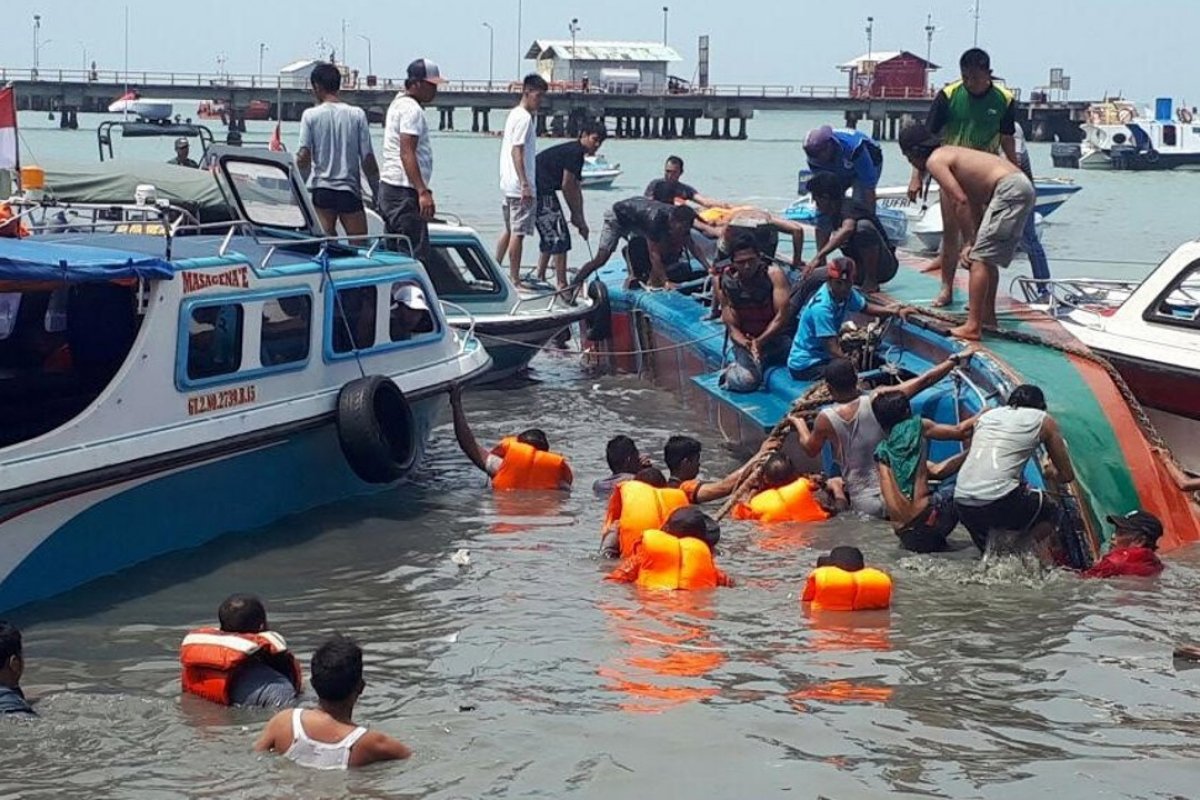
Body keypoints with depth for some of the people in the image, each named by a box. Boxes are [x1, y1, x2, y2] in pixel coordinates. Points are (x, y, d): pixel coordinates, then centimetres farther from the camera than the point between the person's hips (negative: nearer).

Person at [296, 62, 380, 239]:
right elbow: (368, 159, -1)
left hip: (321, 190, 0)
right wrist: (377, 192, 9)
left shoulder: (310, 115, -2)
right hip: (350, 191, 0)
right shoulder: (357, 115, 0)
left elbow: (304, 157, -8)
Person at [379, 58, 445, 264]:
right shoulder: (412, 110, -13)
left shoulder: (398, 103, 19)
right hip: (405, 191, -11)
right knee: (416, 255, -13)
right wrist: (423, 192, -27)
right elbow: (407, 154, -22)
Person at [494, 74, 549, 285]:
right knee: (518, 232, -7)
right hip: (520, 186, -10)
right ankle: (514, 279, -5)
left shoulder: (515, 114, 18)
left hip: (509, 184, 10)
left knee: (509, 230, 16)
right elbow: (517, 151, -20)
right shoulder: (524, 118, -13)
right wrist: (525, 185, -23)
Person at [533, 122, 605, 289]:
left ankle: (540, 279, 31)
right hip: (541, 192, -11)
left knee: (550, 236, 23)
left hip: (544, 191, 11)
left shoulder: (575, 152, 18)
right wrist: (577, 216, -5)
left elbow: (576, 189, 19)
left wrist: (580, 219, 14)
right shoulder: (575, 152, -13)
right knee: (559, 237, -9)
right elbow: (567, 186, -15)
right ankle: (562, 285, -9)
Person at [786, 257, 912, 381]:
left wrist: (895, 312, -1)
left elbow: (865, 307, 13)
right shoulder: (821, 307, -29)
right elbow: (834, 351, -30)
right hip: (806, 366, -9)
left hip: (823, 355, 9)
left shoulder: (846, 292, -6)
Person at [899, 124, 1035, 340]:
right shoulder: (950, 153, 26)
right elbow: (975, 202, 24)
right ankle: (988, 315, 33)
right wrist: (973, 242, 19)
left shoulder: (934, 161, -3)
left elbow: (961, 201, -12)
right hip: (1022, 184, 10)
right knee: (988, 256, 22)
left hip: (1008, 189, -10)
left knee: (980, 258, -9)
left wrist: (969, 242, -7)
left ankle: (973, 326, -13)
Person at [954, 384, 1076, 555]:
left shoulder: (986, 415, 24)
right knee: (1050, 510, 21)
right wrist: (1049, 474, 41)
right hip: (999, 502, -5)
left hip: (962, 504, 5)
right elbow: (1067, 475, 19)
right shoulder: (1044, 421, 13)